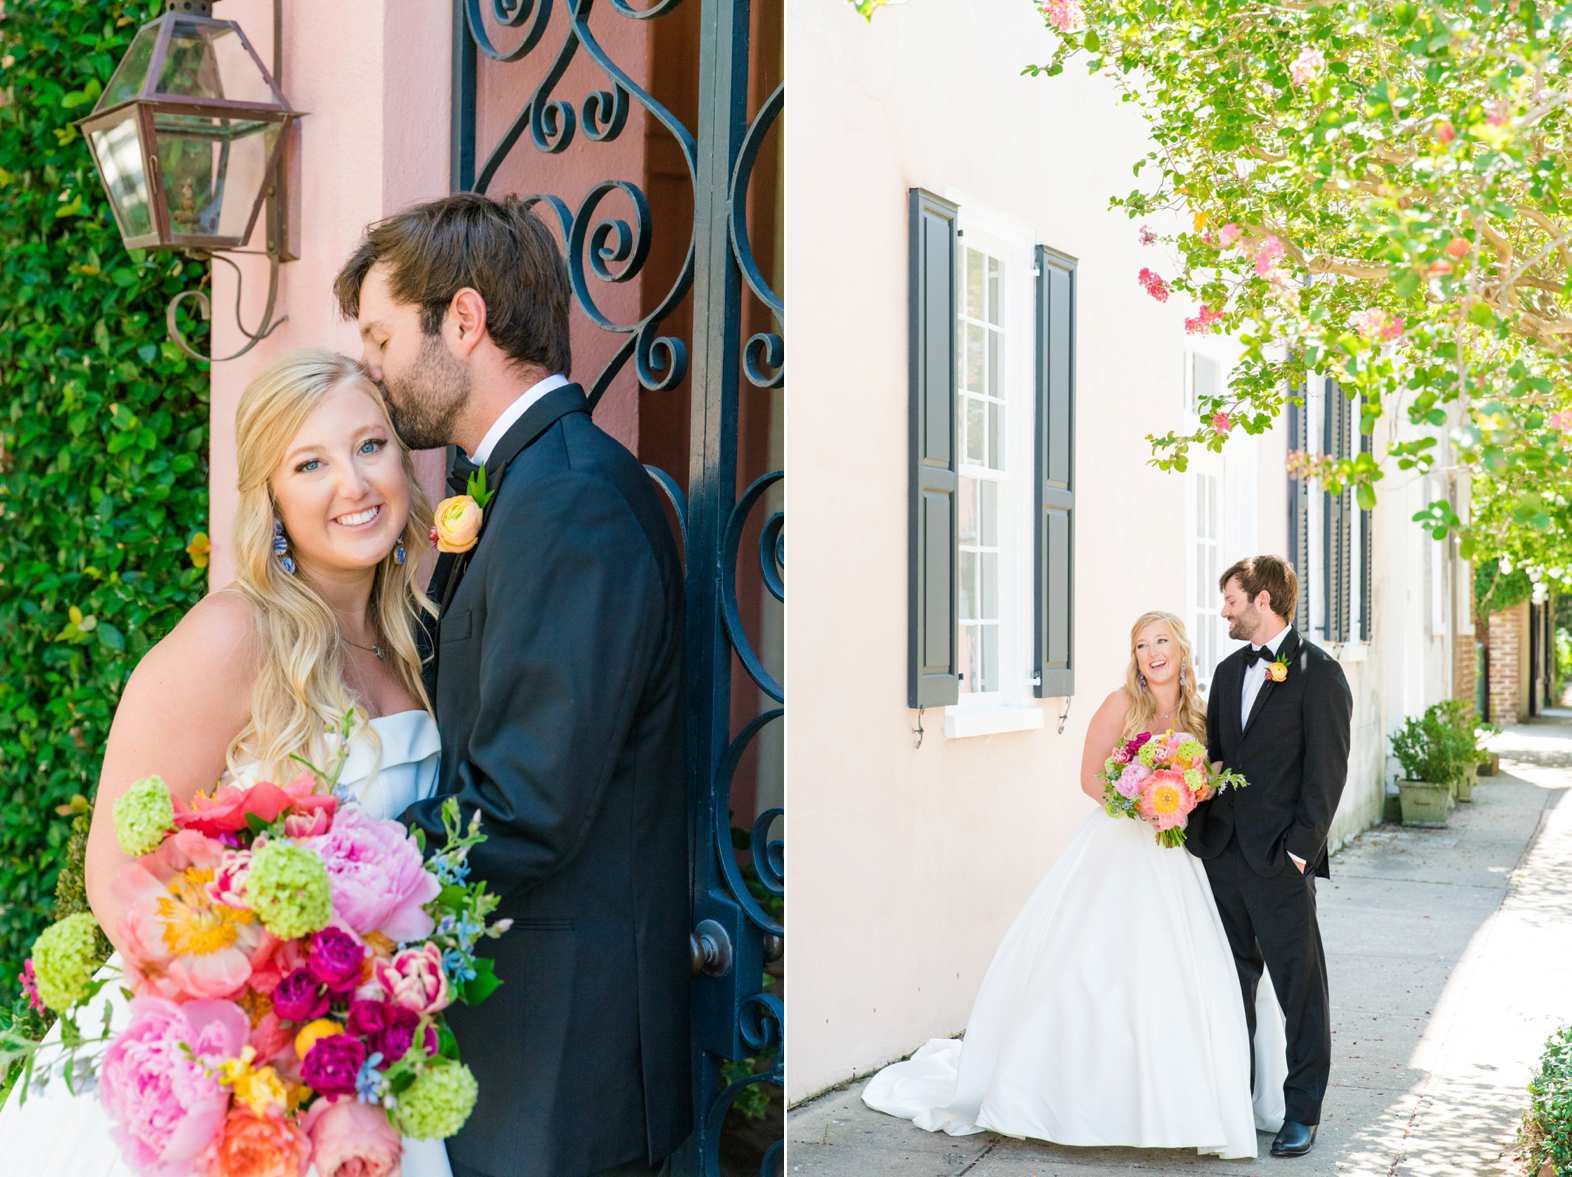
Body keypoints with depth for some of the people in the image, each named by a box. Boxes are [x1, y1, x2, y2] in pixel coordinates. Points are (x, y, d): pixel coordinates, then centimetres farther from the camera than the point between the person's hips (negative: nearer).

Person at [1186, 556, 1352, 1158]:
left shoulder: (1318, 672, -7)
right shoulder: (1229, 670, 14)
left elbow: (1326, 769, -11)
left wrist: (1299, 849, -14)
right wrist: (1201, 832, 5)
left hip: (1279, 859, -6)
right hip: (1222, 852, 7)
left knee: (1300, 984, 3)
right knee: (1231, 982, 13)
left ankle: (1302, 1112, 13)